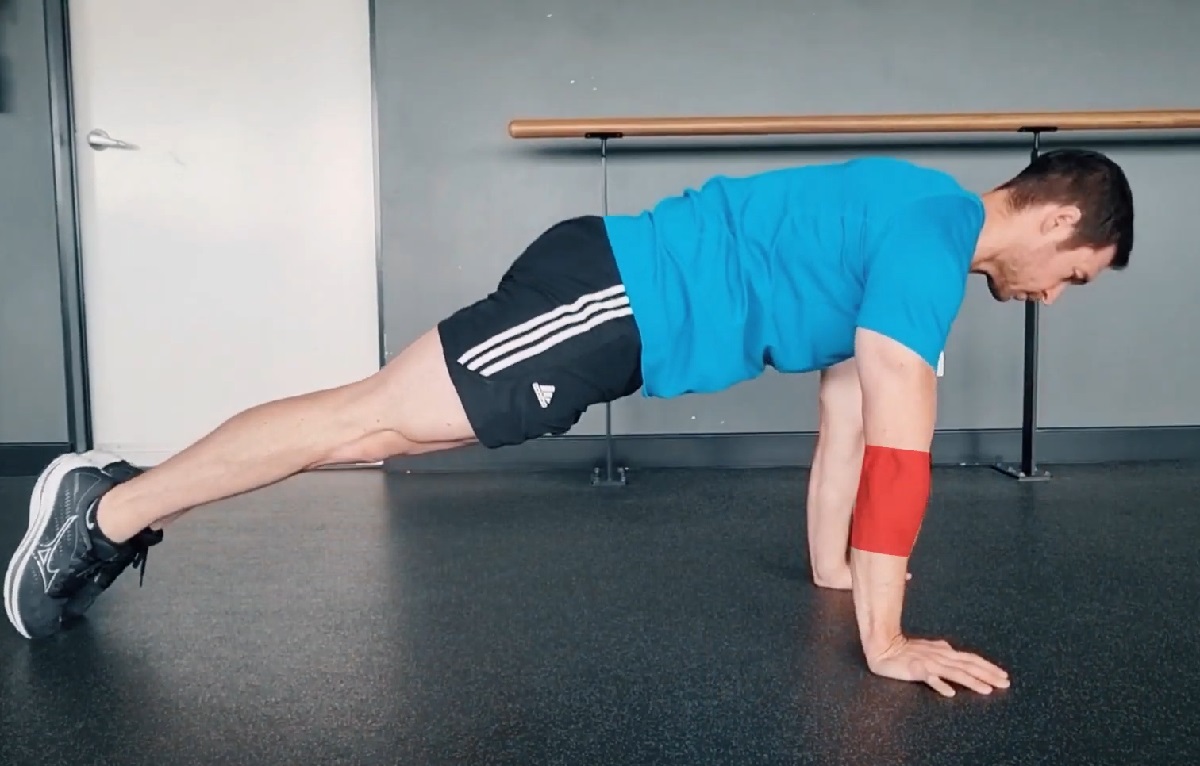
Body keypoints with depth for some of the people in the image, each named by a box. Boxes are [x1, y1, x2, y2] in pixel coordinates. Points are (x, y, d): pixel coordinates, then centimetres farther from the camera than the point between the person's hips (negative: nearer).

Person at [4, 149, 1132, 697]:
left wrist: (836, 566, 23)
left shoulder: (916, 228, 16)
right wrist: (885, 640, -15)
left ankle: (119, 508, 20)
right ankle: (111, 509, 6)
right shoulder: (933, 237, -13)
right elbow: (900, 438, -19)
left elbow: (847, 408, 20)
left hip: (621, 313, 9)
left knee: (380, 431, 10)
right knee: (365, 420, -6)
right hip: (609, 301, -9)